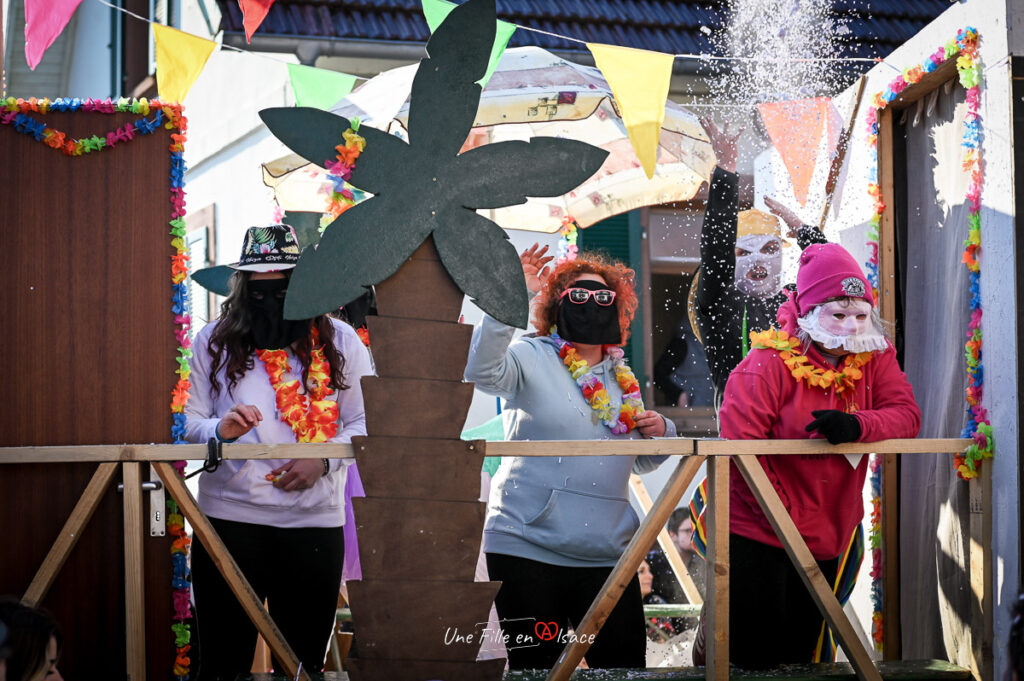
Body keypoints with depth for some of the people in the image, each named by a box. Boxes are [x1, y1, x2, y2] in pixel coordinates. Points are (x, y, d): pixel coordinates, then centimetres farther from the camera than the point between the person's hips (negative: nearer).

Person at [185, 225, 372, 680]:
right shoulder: (213, 342, 7)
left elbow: (364, 424, 6)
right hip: (228, 518, 0)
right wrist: (221, 431, -15)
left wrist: (323, 460, -12)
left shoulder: (339, 342, 6)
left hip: (315, 521, 1)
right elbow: (192, 425, 7)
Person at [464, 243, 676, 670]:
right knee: (534, 670, 0)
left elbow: (641, 463, 27)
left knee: (626, 669, 3)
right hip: (529, 551, -5)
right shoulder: (532, 358, 0)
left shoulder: (621, 378, 17)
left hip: (608, 553, 5)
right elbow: (481, 371, -23)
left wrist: (659, 433, 5)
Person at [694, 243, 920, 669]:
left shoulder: (875, 356, 2)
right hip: (757, 536, -6)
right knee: (755, 659, -8)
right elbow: (738, 445, -20)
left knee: (801, 653, 16)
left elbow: (906, 415, -9)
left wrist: (856, 425, -30)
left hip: (825, 538, 6)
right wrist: (786, 517, -20)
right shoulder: (770, 362, -14)